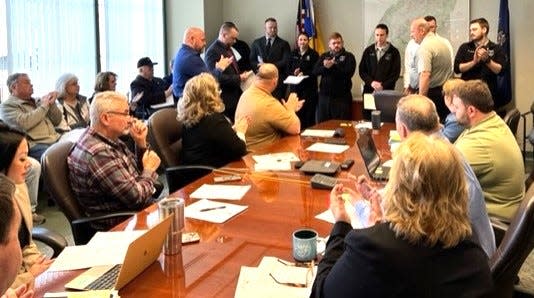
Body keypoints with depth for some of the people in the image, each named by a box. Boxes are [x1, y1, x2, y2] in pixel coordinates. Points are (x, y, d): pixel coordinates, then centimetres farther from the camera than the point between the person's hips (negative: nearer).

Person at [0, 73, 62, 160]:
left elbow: (57, 121, 21)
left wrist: (52, 103, 3)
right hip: (35, 145, -7)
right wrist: (44, 106, -4)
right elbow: (24, 123, -16)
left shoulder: (36, 101, 22)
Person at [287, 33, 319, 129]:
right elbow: (288, 70, 11)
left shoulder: (313, 54, 1)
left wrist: (304, 74, -19)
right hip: (295, 87, 3)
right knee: (296, 112, -2)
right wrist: (294, 73, -10)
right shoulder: (293, 54, 13)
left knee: (309, 113, -6)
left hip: (309, 87, -3)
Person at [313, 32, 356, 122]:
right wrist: (325, 67, -18)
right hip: (324, 96, 4)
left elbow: (349, 72, -14)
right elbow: (315, 71, 2)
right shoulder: (324, 56, 14)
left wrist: (333, 66, -14)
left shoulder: (349, 56, 1)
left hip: (342, 97, -4)